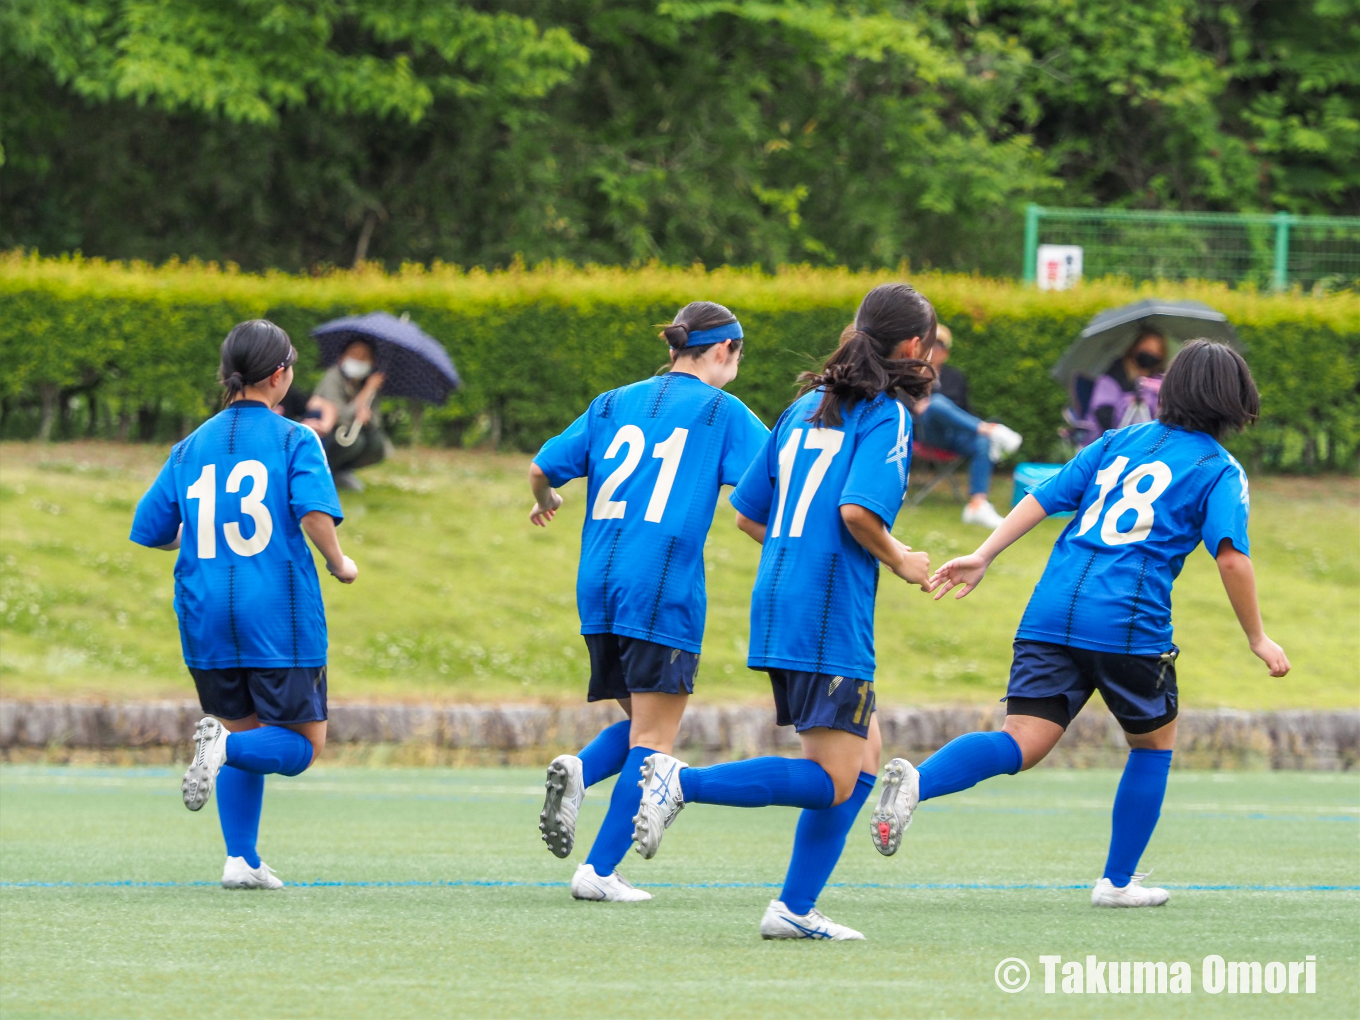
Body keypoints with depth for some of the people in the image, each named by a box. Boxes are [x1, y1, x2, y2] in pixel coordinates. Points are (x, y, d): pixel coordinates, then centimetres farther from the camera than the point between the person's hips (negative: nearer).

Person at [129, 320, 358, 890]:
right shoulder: (294, 440, -3)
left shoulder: (191, 447, 10)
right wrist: (339, 564, 0)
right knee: (301, 746, 5)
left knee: (245, 733, 18)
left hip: (206, 620, 5)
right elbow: (315, 512, -19)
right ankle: (224, 746, -25)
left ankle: (241, 861, 7)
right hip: (279, 618, -5)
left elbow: (148, 531, 10)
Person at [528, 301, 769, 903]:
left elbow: (541, 468, 15)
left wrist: (546, 502, 36)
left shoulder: (615, 404, 15)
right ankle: (600, 871, -8)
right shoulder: (721, 412, 2)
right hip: (663, 592, -5)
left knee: (642, 722, 19)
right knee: (652, 738, 0)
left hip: (598, 585, 5)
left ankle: (578, 772, -11)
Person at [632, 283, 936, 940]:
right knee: (831, 783, -7)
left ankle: (794, 909, 11)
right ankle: (682, 782, -18)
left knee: (864, 755, 16)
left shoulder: (806, 406, 17)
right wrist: (899, 561, -4)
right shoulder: (887, 415, -7)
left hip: (777, 602, 9)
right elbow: (857, 509, -21)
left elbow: (748, 513, 18)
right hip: (830, 617, -9)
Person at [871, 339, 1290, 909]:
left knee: (1021, 747, -5)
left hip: (1052, 616, 4)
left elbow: (1041, 499, 14)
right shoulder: (1218, 471, 5)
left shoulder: (1119, 442, 21)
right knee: (1154, 742, 20)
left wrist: (982, 557, 12)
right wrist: (1257, 639, 1)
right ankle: (1118, 881, 21)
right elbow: (1231, 558, -7)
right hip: (1130, 625, -4)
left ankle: (916, 783, -32)